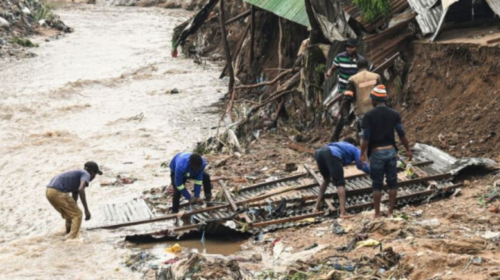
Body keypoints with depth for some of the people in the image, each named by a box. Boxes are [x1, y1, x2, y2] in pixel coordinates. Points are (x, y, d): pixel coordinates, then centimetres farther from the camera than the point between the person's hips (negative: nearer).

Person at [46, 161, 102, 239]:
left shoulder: (76, 177, 30)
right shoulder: (86, 175, 3)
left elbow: (74, 200, 36)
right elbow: (81, 189, -18)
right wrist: (86, 210, -18)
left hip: (50, 192, 9)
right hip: (59, 192, -9)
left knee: (70, 215, 23)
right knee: (77, 214, -1)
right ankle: (71, 239, -11)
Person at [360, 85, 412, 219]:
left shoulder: (369, 115, -8)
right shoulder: (394, 114, 1)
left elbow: (366, 137, -11)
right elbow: (402, 134, 1)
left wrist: (362, 154, -3)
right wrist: (408, 150, 11)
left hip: (376, 152, -2)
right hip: (391, 151, 2)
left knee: (377, 185, 5)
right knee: (392, 183, 9)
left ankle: (377, 214, 8)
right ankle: (390, 212, 10)